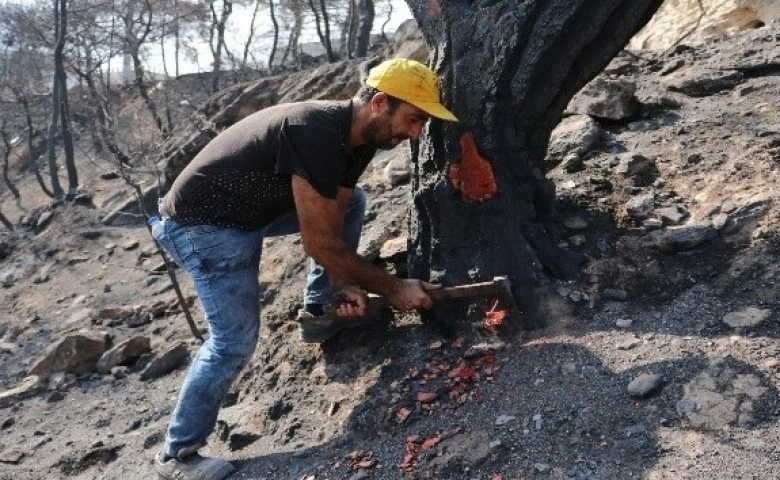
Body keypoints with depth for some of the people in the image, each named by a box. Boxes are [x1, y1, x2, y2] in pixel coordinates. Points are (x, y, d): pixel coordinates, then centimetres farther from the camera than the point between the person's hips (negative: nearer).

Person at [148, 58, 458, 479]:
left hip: (255, 209, 9)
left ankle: (318, 311, 17)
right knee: (235, 341, -13)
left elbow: (334, 219, 3)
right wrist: (392, 288, -20)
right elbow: (320, 244, -30)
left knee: (352, 202, 9)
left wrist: (346, 284, -9)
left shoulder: (358, 137, -4)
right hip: (202, 224, -9)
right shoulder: (316, 133, -33)